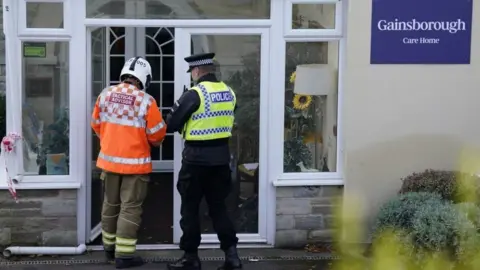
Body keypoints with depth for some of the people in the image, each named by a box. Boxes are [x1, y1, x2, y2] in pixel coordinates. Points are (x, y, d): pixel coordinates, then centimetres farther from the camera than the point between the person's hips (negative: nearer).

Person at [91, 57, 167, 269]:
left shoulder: (105, 95, -1)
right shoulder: (146, 101, -17)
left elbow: (96, 124, 10)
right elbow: (157, 134, -10)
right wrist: (151, 141, 13)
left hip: (109, 159, 5)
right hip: (134, 162, -5)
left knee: (111, 204, 18)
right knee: (130, 207, 1)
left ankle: (110, 247, 31)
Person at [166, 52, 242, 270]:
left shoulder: (194, 94, -14)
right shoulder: (229, 93, 6)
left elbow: (171, 124, -8)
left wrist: (186, 126, 13)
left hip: (197, 158, -6)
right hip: (221, 156, 6)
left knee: (190, 208, 7)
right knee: (218, 206, 14)